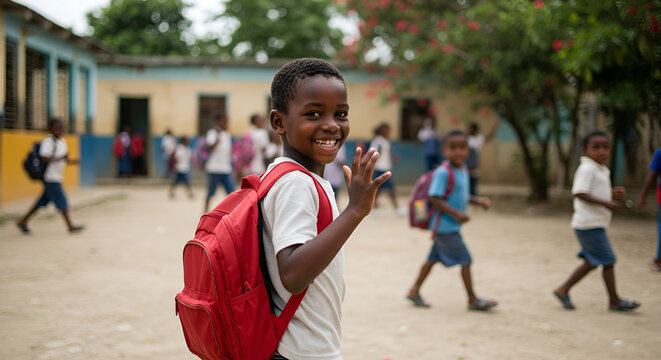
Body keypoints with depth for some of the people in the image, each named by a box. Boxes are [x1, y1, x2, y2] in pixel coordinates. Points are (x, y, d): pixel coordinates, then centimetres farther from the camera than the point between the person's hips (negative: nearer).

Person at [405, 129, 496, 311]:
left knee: (433, 258, 16)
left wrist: (477, 200, 5)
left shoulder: (463, 170, 9)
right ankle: (473, 300, 5)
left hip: (452, 226, 9)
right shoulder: (443, 172, -19)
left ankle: (414, 290, 26)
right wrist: (456, 213, -27)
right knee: (465, 260, -5)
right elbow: (434, 199, -22)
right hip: (445, 226, -9)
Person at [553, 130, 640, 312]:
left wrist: (613, 193, 9)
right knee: (608, 260, -4)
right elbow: (579, 193, -25)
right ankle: (614, 301, 6)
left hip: (596, 224, 10)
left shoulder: (602, 170, 16)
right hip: (589, 224, -10)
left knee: (592, 261, 14)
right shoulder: (586, 169, -15)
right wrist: (606, 203, -24)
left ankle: (564, 289, 18)